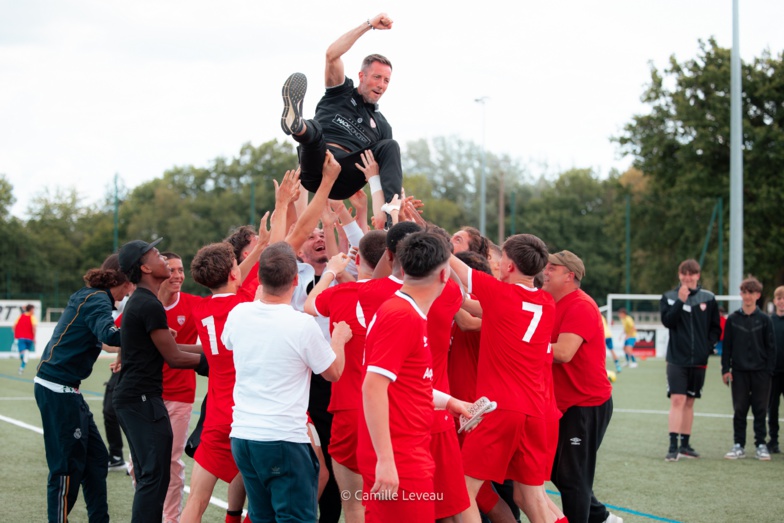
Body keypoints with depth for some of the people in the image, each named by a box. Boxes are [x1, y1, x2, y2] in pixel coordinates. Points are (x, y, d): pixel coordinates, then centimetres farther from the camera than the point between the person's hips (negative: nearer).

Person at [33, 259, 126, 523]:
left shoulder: (89, 296, 14)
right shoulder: (97, 300, -15)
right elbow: (109, 333, -33)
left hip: (65, 391, 10)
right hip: (58, 389, -10)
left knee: (95, 458, 15)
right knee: (68, 466, -4)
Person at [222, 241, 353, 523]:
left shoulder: (238, 314, 0)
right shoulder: (303, 325, -14)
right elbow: (333, 372, 0)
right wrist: (339, 338, 19)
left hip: (242, 436, 6)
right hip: (284, 440, -6)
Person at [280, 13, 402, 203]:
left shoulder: (382, 126, 28)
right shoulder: (341, 92, 20)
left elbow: (391, 163, 24)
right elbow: (332, 54, 4)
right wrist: (369, 24, 2)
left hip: (343, 182, 3)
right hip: (317, 163, -2)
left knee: (390, 146, -18)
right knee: (314, 129, -34)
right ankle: (297, 125, -73)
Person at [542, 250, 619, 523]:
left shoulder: (580, 307, -18)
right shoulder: (554, 305, 11)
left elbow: (563, 352, -29)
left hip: (587, 405, -9)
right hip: (565, 404, 9)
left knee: (572, 477, -4)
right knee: (558, 471, 17)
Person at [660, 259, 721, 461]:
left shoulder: (708, 298, 6)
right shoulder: (669, 297, 1)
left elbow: (716, 327, 10)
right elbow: (667, 321, -13)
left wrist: (709, 346, -4)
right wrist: (680, 301, -20)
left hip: (699, 360, 3)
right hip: (677, 359, -3)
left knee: (689, 402, 11)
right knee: (677, 400, -11)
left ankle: (685, 445, 19)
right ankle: (673, 447, -13)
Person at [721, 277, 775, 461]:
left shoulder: (764, 320, 3)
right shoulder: (732, 319, 5)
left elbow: (771, 347, 4)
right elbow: (726, 346, 5)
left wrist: (769, 370, -3)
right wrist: (725, 369, -1)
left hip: (760, 371, -1)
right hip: (739, 371, 1)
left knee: (760, 410, 2)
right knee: (739, 410, 4)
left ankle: (761, 445, 9)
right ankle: (739, 445, 9)